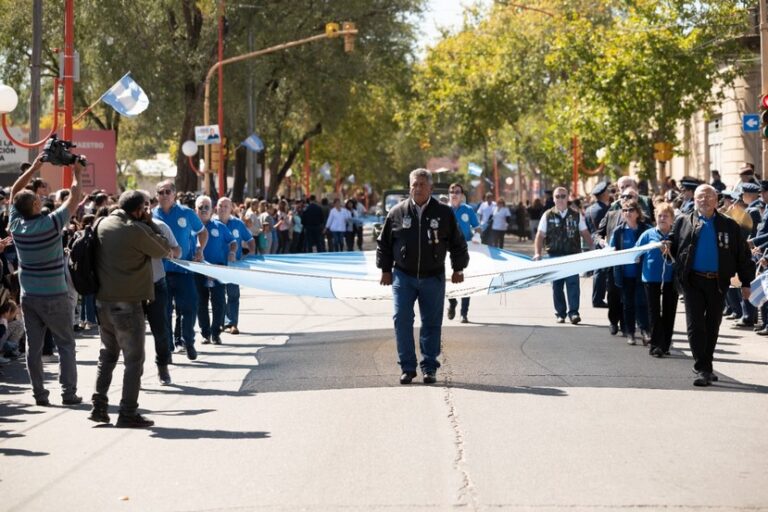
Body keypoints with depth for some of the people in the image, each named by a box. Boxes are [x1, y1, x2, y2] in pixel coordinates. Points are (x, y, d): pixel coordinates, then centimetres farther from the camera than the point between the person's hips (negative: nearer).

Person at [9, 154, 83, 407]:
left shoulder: (16, 224, -3)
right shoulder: (51, 223, -17)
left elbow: (14, 192, 11)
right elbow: (74, 198, -7)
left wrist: (34, 167, 14)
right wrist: (78, 174, 7)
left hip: (28, 296, 4)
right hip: (54, 296, -4)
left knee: (33, 346, 6)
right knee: (66, 345, 4)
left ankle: (39, 393, 6)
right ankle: (69, 393, 1)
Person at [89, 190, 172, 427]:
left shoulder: (103, 224, 4)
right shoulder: (136, 230, -18)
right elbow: (163, 249, -6)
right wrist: (149, 223, 1)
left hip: (103, 300, 7)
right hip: (127, 303, -7)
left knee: (108, 354, 19)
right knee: (134, 359, 2)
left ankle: (99, 407, 16)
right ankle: (128, 413, 3)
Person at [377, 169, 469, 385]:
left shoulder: (444, 213, 1)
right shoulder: (397, 213, 1)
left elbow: (458, 243, 11)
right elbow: (383, 243, 10)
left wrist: (458, 268, 10)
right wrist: (385, 270, 8)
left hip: (433, 278, 0)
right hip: (403, 276, 0)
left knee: (432, 324, 4)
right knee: (402, 321, -6)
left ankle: (429, 368, 13)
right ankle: (407, 367, 3)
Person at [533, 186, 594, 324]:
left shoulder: (576, 215, 7)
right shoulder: (548, 216, 6)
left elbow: (585, 234, 7)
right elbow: (540, 236, 4)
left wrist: (593, 248, -5)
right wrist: (537, 253, -8)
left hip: (573, 255, -1)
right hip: (554, 255, 1)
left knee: (573, 283, -9)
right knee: (557, 286, 5)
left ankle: (573, 312, -9)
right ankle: (560, 313, 13)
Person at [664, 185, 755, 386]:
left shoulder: (729, 226, 7)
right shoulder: (683, 222, 7)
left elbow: (743, 255, 7)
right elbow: (673, 243, 9)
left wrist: (746, 282, 4)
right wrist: (668, 247, -15)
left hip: (718, 283, 1)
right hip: (693, 281, -1)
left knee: (712, 327, 9)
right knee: (695, 325, -7)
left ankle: (706, 367, 22)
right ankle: (702, 369, -7)